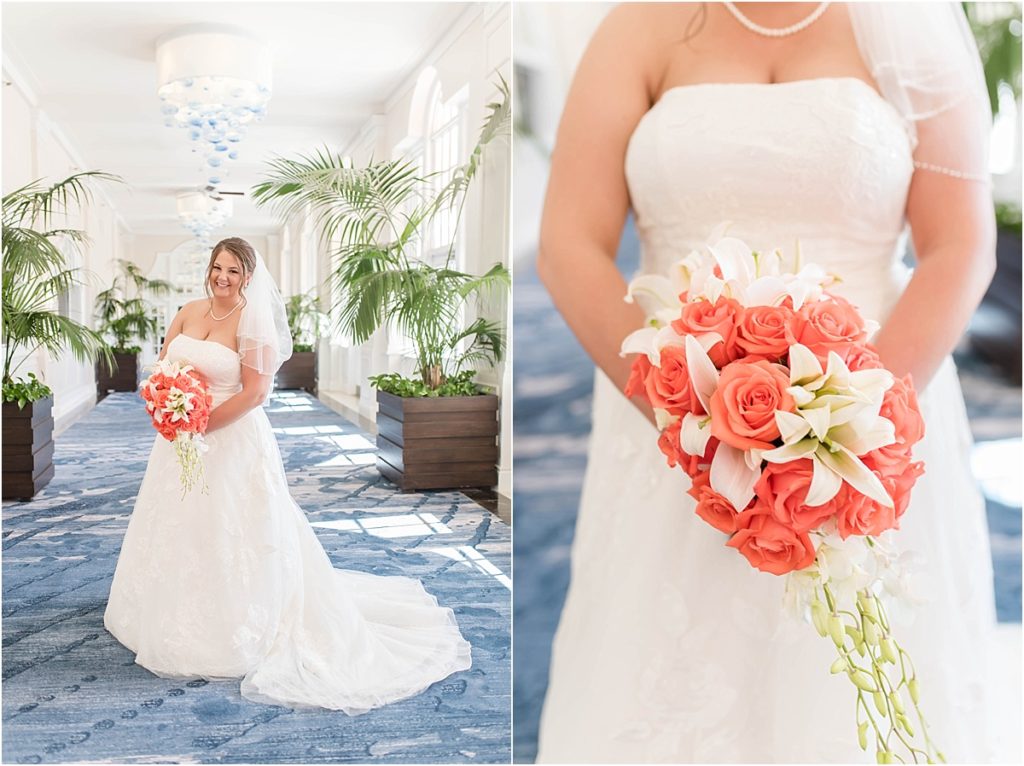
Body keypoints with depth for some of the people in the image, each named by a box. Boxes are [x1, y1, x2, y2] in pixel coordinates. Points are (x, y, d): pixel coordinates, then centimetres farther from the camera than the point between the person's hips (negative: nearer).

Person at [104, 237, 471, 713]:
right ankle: (179, 621, 38)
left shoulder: (253, 324, -13)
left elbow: (255, 392, -17)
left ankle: (232, 632, 17)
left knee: (227, 535, 1)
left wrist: (202, 422, -19)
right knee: (179, 529, 18)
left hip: (230, 440, -7)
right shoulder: (188, 313, 5)